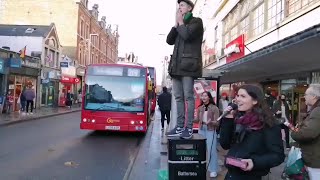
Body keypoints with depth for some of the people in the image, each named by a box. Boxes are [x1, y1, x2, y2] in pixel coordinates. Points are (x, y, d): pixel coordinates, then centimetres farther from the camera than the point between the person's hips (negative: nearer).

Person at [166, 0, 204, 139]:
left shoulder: (196, 22, 4)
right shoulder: (180, 25, 25)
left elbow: (187, 35, -14)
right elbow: (169, 40, 14)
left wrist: (181, 22, 2)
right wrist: (176, 23, 8)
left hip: (188, 64, -7)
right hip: (177, 65, 7)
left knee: (188, 96, -9)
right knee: (178, 97, 4)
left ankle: (189, 128, -7)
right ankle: (179, 127, 8)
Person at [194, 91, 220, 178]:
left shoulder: (214, 108, -11)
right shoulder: (200, 108, 4)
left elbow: (217, 122, -13)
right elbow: (197, 119, 7)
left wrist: (210, 122, -32)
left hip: (211, 130, -5)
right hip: (201, 129, 5)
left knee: (211, 150, -1)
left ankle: (213, 170, 10)